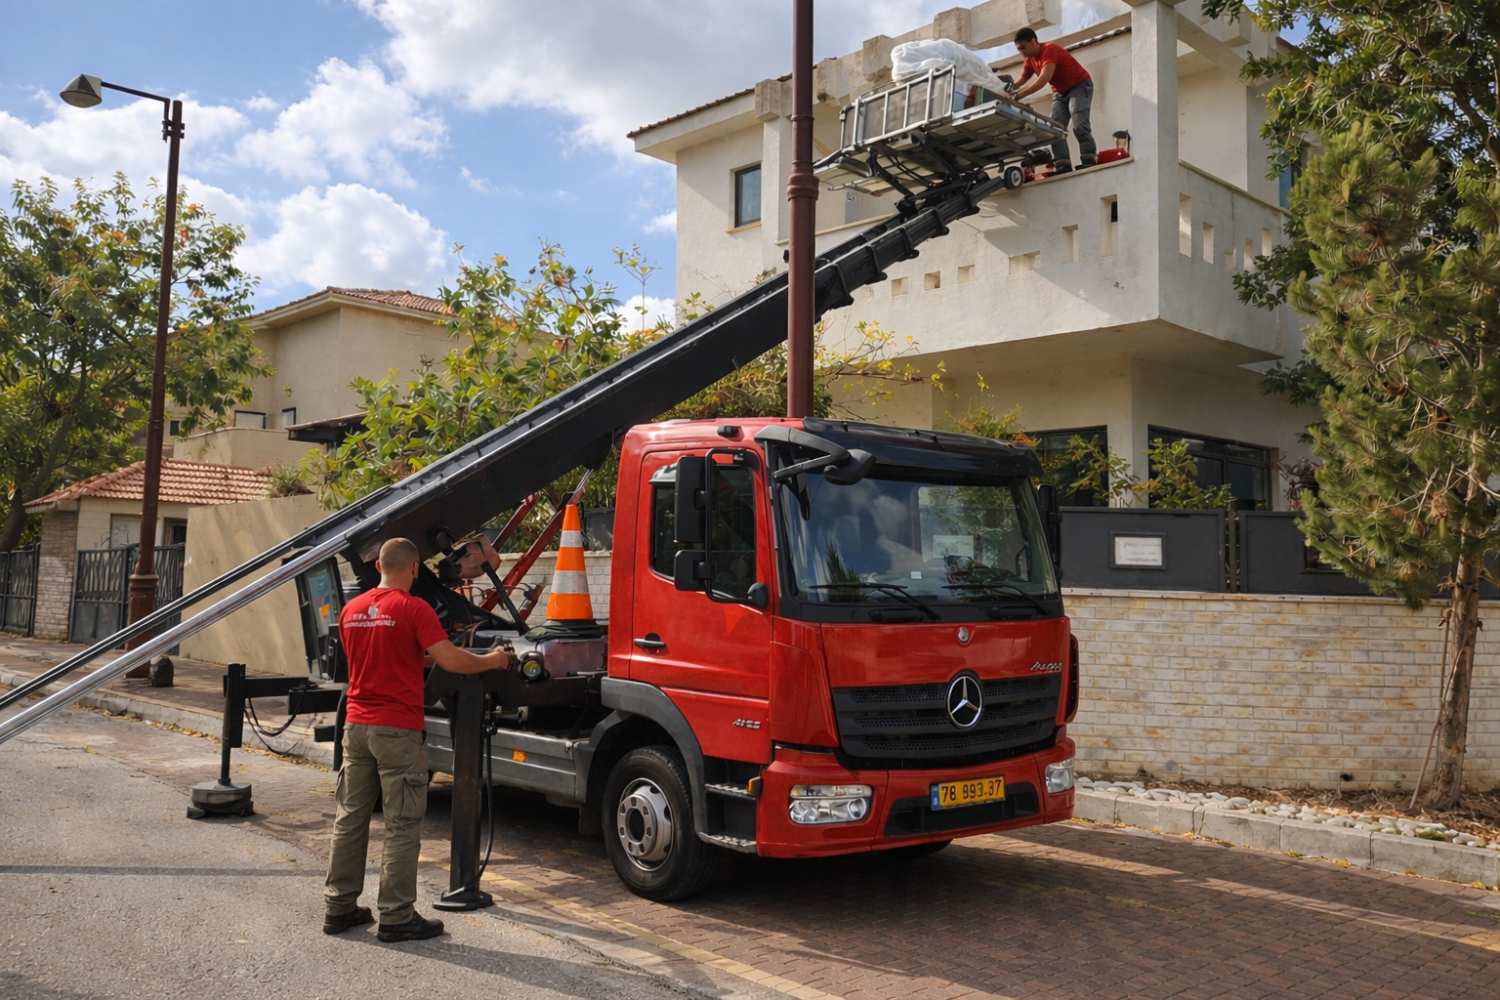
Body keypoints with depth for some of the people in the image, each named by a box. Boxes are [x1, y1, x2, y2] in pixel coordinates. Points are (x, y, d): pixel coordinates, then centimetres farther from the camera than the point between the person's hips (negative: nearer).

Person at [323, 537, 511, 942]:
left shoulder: (351, 610, 9)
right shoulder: (413, 609, -12)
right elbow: (450, 659, -18)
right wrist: (492, 660, -3)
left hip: (356, 725, 7)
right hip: (399, 730, -7)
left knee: (350, 818, 14)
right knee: (402, 826, 0)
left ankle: (339, 907, 22)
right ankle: (396, 916, 5)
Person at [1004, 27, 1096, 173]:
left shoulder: (1049, 50, -27)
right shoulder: (1030, 60, 1)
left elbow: (1044, 79, -39)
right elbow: (1021, 81, -1)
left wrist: (1017, 97, -45)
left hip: (1080, 86, -8)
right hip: (1060, 92, 8)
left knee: (1079, 124, -25)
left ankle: (1089, 160, -29)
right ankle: (1063, 164, -17)